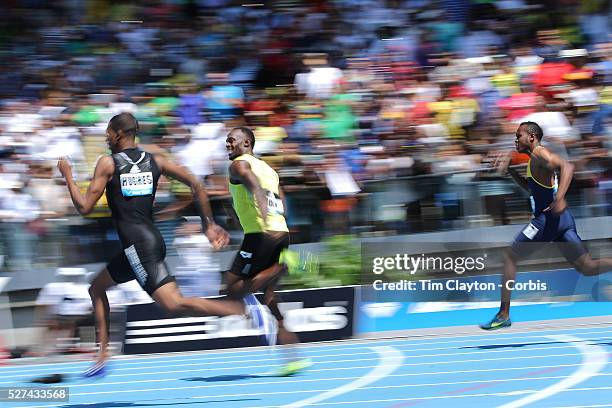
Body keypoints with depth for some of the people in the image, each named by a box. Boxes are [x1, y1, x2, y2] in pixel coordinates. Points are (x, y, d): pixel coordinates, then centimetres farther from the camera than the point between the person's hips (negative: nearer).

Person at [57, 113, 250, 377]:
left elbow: (84, 207, -5)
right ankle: (102, 358, 20)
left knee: (173, 303, -17)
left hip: (137, 244, -8)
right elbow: (195, 184, 9)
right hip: (152, 239, 8)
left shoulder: (108, 163, -2)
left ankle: (246, 309, -31)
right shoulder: (154, 161, 14)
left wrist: (67, 175, 9)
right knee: (97, 288, 23)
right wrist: (208, 225, 15)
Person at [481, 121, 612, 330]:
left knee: (509, 258, 3)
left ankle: (503, 315, 4)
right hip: (562, 219, 9)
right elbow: (529, 187, 37)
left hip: (548, 218, -9)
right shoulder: (536, 159, 22)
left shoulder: (539, 154, -8)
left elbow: (567, 166, -26)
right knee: (588, 268, 4)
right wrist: (510, 170, 25)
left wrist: (559, 198, -38)